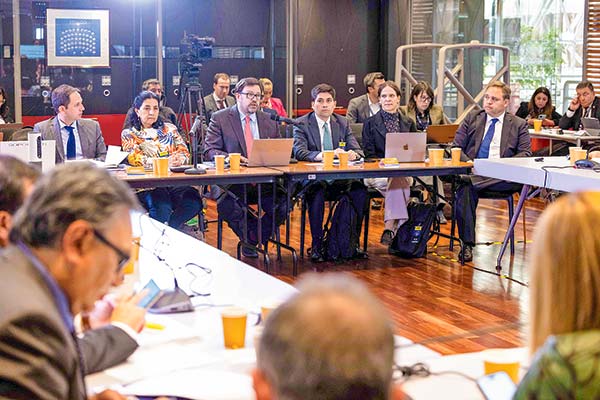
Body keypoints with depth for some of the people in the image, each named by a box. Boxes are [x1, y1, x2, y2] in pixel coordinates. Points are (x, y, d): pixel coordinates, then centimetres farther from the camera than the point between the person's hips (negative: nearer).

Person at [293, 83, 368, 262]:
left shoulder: (342, 123, 13)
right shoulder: (301, 124, 1)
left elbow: (357, 150, 7)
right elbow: (299, 152, -15)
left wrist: (352, 154, -19)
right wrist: (323, 155, -33)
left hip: (339, 178, 4)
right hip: (313, 177, -3)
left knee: (360, 190, -25)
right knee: (318, 192, -36)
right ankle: (316, 245, -25)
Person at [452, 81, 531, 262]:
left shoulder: (519, 124, 15)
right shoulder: (472, 117, 18)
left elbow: (525, 154, 5)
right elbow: (455, 147, 14)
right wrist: (468, 163, -8)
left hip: (501, 178, -1)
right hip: (472, 172, 1)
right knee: (466, 190, -34)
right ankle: (467, 244, -32)